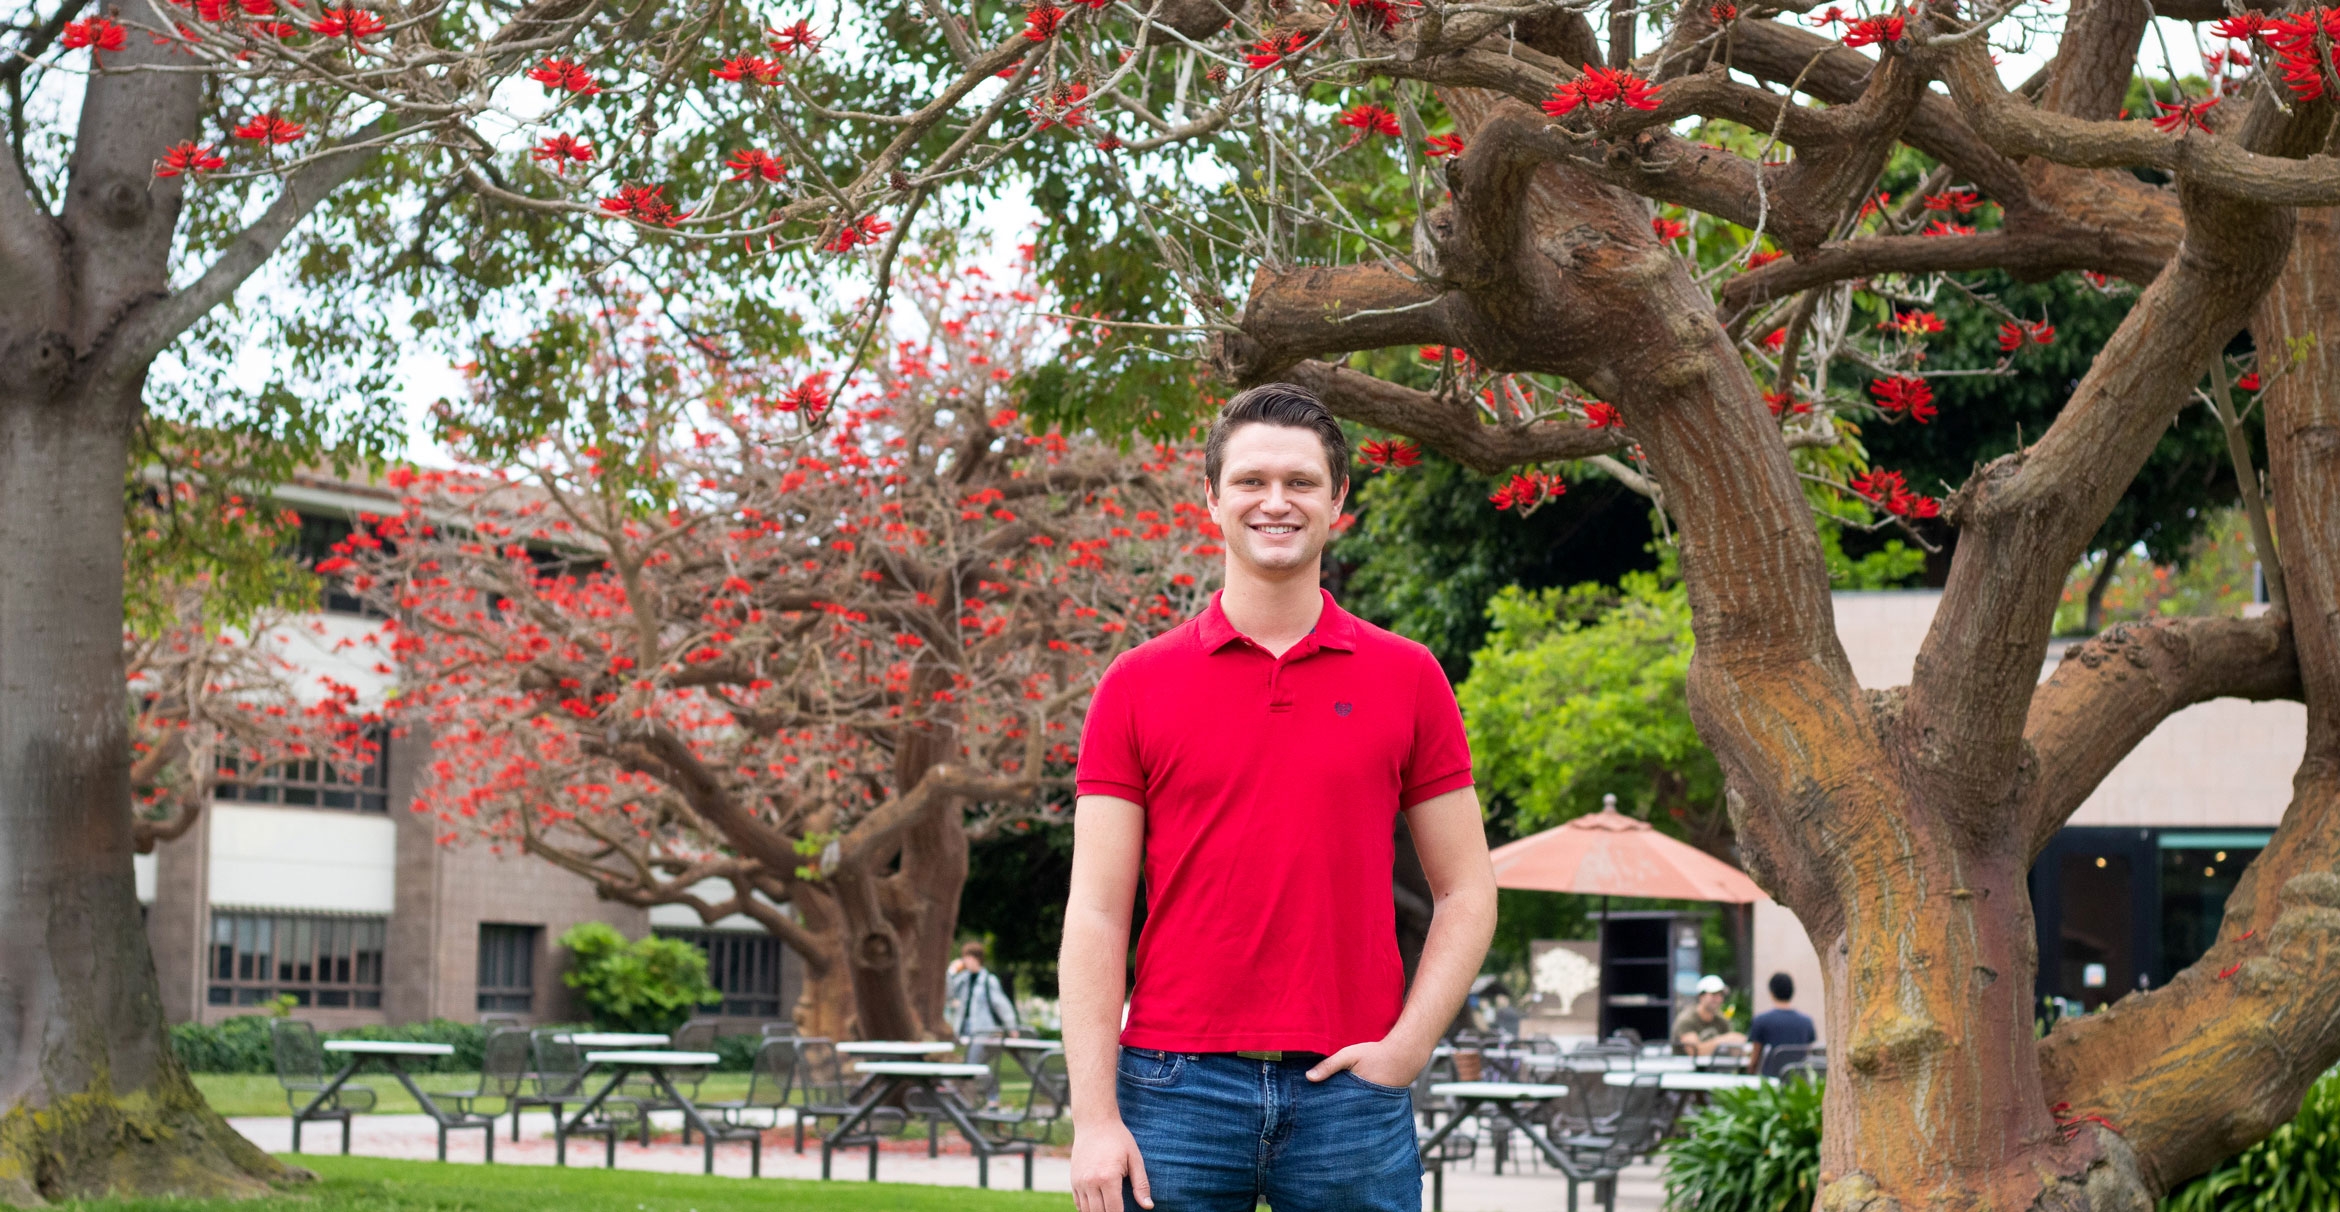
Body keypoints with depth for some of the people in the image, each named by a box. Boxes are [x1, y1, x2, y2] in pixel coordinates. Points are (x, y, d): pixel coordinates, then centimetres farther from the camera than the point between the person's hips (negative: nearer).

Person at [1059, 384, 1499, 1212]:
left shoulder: (1407, 679, 7)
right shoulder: (1138, 685, 4)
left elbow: (1466, 892, 9)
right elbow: (1096, 912, 0)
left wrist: (1407, 1045, -5)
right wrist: (1094, 1118, -7)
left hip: (1349, 1088, 1)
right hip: (1177, 1083, 0)